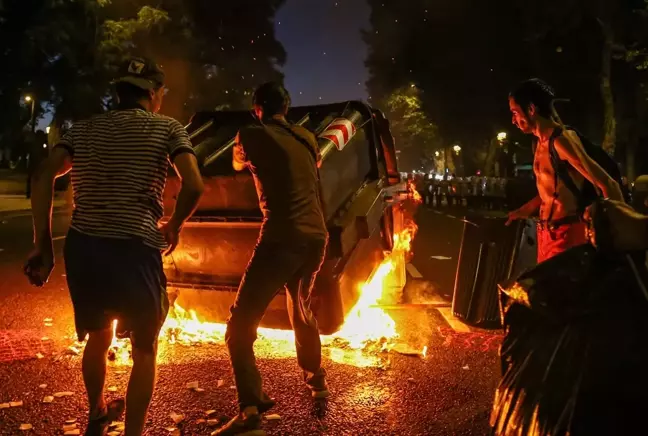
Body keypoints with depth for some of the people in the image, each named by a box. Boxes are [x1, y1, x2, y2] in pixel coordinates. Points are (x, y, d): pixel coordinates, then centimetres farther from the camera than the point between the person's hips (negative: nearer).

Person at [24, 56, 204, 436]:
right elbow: (195, 186, -9)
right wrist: (174, 227, 8)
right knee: (145, 348, 15)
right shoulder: (168, 128, 6)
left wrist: (44, 245, 3)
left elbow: (44, 177, 2)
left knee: (98, 336, 28)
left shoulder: (84, 129, 16)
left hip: (81, 248, 5)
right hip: (135, 250, -5)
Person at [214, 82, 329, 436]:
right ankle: (316, 378, 41)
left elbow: (239, 164, 21)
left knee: (241, 324, -1)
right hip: (315, 237, 7)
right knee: (301, 309, 29)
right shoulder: (306, 139, 14)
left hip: (282, 238, -7)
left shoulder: (252, 135, -2)